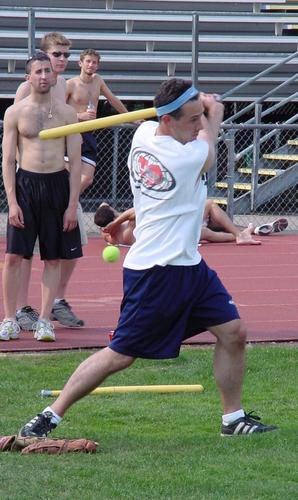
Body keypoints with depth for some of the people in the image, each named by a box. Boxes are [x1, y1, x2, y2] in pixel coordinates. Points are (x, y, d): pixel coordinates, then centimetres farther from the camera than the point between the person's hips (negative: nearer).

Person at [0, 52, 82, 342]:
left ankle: (44, 320, 10)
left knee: (53, 258, 4)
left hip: (58, 185, 1)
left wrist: (72, 205, -3)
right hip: (25, 185, -1)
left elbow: (75, 162, 4)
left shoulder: (66, 113, 4)